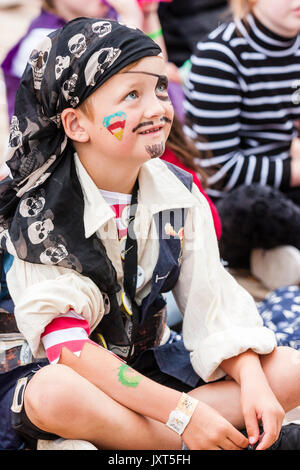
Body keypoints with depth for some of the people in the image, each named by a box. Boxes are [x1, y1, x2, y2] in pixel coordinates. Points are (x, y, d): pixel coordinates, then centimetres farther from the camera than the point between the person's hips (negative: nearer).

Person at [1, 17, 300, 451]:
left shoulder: (180, 192, -3)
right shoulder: (40, 213, -19)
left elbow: (212, 306, -2)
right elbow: (68, 346, -26)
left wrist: (253, 382, -21)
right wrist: (182, 412, -31)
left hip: (153, 363, 5)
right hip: (85, 380, -5)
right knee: (55, 394, -40)